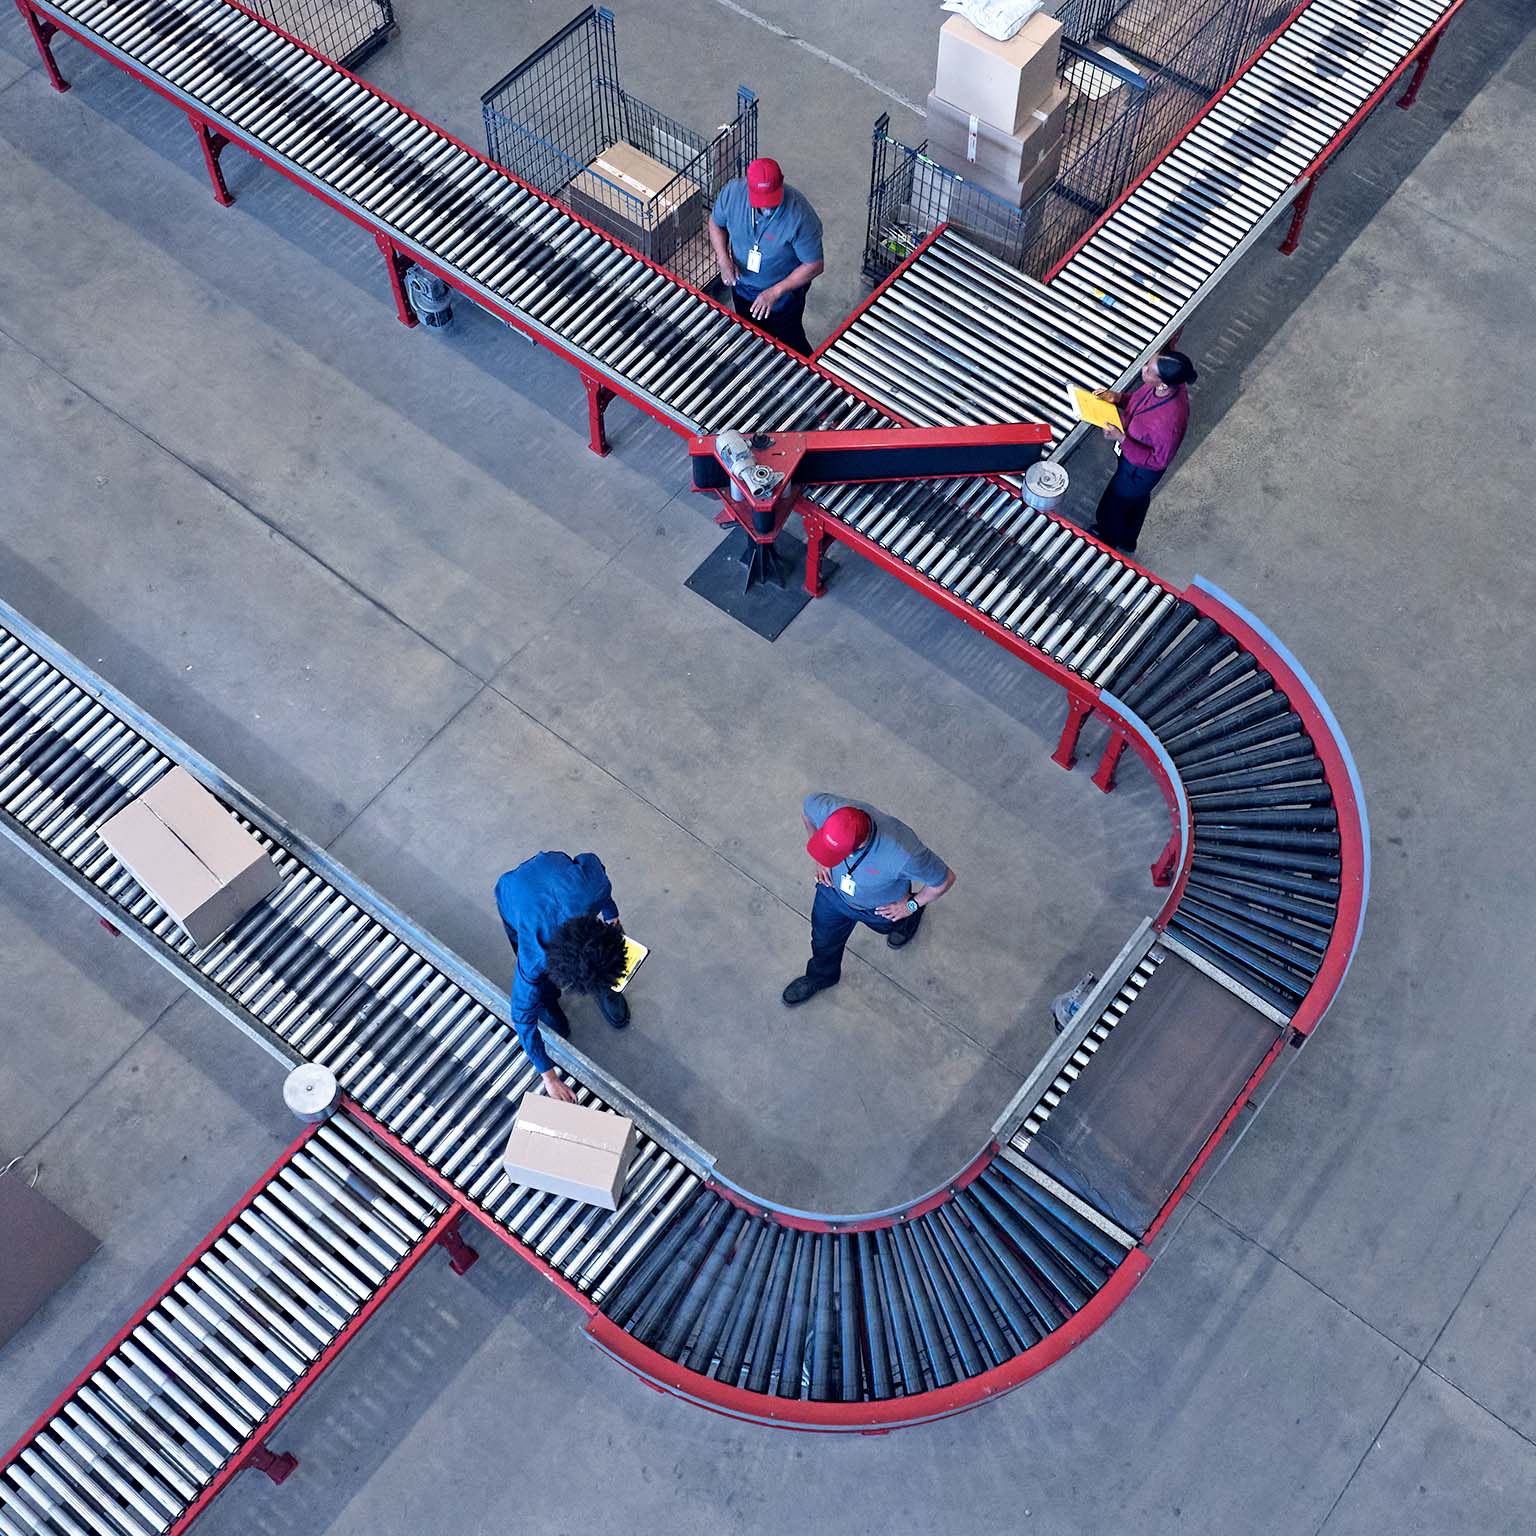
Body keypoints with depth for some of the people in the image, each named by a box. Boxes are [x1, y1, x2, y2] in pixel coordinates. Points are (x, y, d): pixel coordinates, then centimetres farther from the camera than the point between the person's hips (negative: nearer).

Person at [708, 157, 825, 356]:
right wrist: (723, 258, -20)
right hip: (742, 285, 4)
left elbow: (814, 265, -25)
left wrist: (775, 291, -30)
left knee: (791, 343, 18)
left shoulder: (800, 216, -35)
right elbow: (716, 222, -3)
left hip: (785, 291, -4)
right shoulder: (732, 192, -24)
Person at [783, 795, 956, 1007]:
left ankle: (908, 921, 68)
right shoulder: (827, 808, -39)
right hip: (834, 889, 3)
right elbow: (806, 807, -12)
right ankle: (820, 977, 60)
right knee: (824, 939, 27)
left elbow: (945, 879, -29)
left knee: (885, 925, 32)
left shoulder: (903, 852, -48)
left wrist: (911, 905, -12)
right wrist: (819, 861, -7)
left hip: (880, 906, -3)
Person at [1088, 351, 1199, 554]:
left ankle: (1106, 547, 52)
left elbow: (1159, 460, -30)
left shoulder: (1170, 421, -46)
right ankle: (1127, 539, 63)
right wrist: (1118, 397, -18)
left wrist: (1121, 439, -37)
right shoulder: (1161, 385, -23)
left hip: (1140, 470, -7)